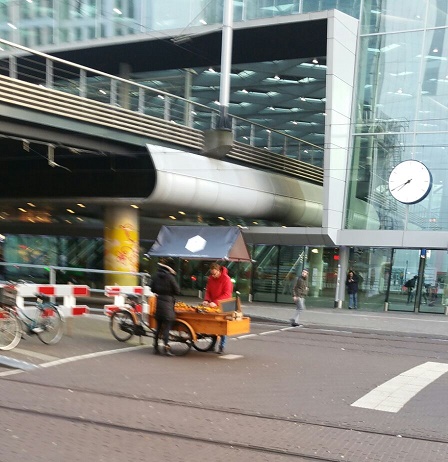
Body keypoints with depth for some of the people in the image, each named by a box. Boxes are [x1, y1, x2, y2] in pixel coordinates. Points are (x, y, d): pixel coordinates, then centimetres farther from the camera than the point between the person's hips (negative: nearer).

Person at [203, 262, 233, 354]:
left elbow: (227, 294, -21)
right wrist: (206, 300, -9)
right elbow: (208, 290, 10)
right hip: (213, 305, 6)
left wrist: (216, 302, -29)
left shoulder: (226, 279, -15)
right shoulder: (211, 278, 5)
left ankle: (221, 346, 4)